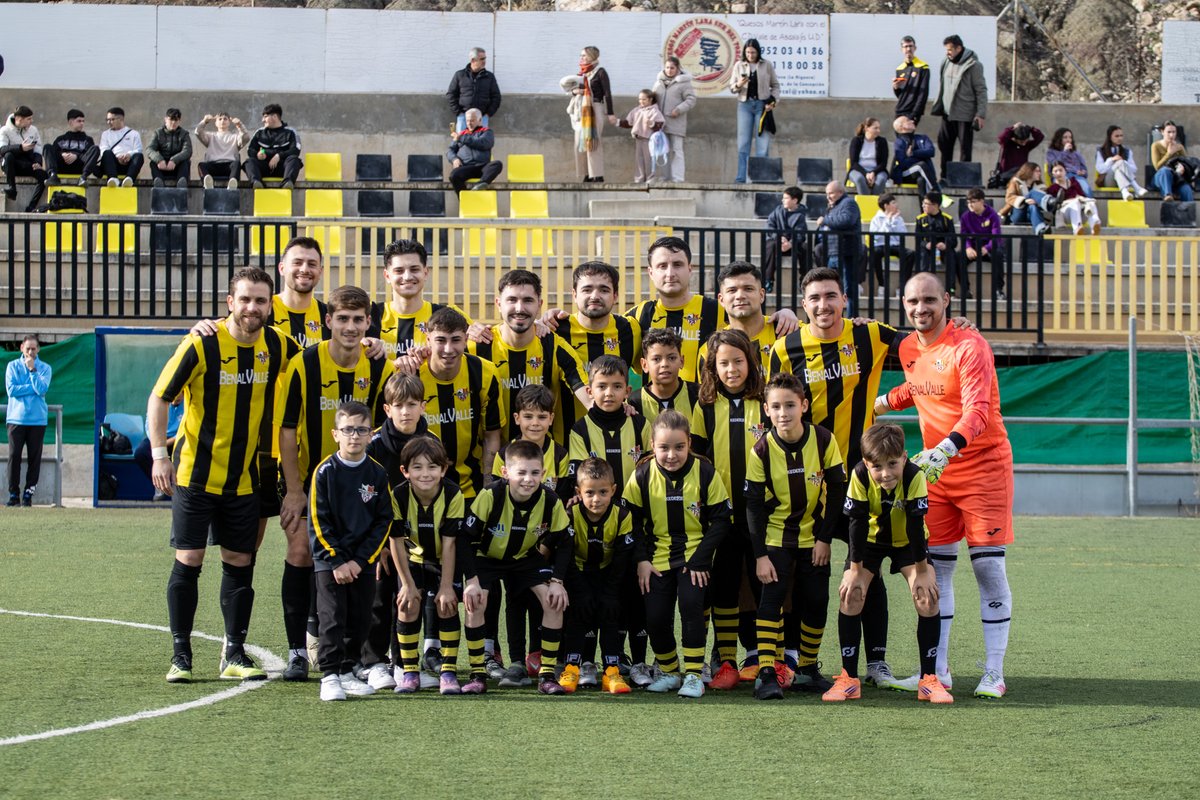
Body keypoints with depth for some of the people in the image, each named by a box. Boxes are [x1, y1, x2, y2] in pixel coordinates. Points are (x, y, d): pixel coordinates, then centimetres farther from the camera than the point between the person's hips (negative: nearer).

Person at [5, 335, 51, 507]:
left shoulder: (45, 368, 6)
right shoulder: (13, 366, 6)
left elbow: (41, 390, -10)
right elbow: (11, 390, -6)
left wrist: (32, 369, -12)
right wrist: (33, 388, -7)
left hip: (37, 419, 0)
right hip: (16, 418, 0)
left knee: (34, 457, 0)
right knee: (14, 455, -5)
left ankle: (29, 493, 6)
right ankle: (13, 493, -1)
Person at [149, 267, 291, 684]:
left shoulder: (276, 345, -1)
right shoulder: (202, 344, -13)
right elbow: (159, 397, -7)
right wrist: (159, 454, -13)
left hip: (244, 477, 4)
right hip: (195, 473, -4)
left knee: (240, 563, 5)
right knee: (188, 561, -3)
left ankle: (234, 654, 14)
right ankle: (180, 653, 7)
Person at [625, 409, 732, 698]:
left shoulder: (705, 472, -10)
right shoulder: (642, 475, -6)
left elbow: (721, 519, -5)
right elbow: (631, 520, 2)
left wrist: (700, 558, -12)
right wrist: (641, 560, -6)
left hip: (694, 558, -2)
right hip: (657, 560, 2)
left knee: (691, 605, -21)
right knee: (655, 617, -4)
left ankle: (693, 674, -9)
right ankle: (668, 672, 21)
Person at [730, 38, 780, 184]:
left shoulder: (766, 65, 3)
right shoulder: (739, 66, 7)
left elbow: (775, 85, 10)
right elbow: (731, 87, 9)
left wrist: (773, 101, -5)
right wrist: (738, 85, -13)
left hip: (762, 105, -1)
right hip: (745, 105, 1)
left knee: (763, 143, -3)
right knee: (743, 143, -1)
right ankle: (741, 177, -1)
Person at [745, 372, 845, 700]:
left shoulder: (824, 441, -13)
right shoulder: (761, 451, -15)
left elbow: (836, 491, -4)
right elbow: (754, 505, -11)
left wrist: (824, 538, -6)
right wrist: (760, 555, -15)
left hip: (814, 535, 2)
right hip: (775, 537, -1)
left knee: (816, 603, 3)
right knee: (771, 598, -14)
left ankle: (808, 668, 21)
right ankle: (767, 674, -15)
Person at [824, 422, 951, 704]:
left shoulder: (915, 477, -33)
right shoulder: (860, 476, -30)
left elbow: (916, 524, -28)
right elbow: (857, 522, -23)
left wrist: (921, 572, -24)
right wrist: (855, 570, -20)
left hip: (907, 541, -1)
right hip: (871, 539, 1)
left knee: (927, 596, -18)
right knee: (849, 594, -14)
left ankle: (929, 679, -8)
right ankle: (849, 679, -5)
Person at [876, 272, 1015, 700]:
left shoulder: (969, 346, -15)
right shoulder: (909, 348, 6)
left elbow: (977, 410, -27)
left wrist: (947, 449, -41)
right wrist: (874, 404, 24)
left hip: (983, 464, -6)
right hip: (935, 468, 6)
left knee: (988, 567, -6)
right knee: (935, 566, 4)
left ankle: (994, 675, -1)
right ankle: (938, 671, 10)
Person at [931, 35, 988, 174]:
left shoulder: (973, 65, -10)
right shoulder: (946, 63, 9)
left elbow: (981, 91, -11)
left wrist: (981, 114, -16)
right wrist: (937, 107, 14)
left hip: (964, 115, -7)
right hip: (947, 114, 7)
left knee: (965, 149, -1)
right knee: (945, 146, 10)